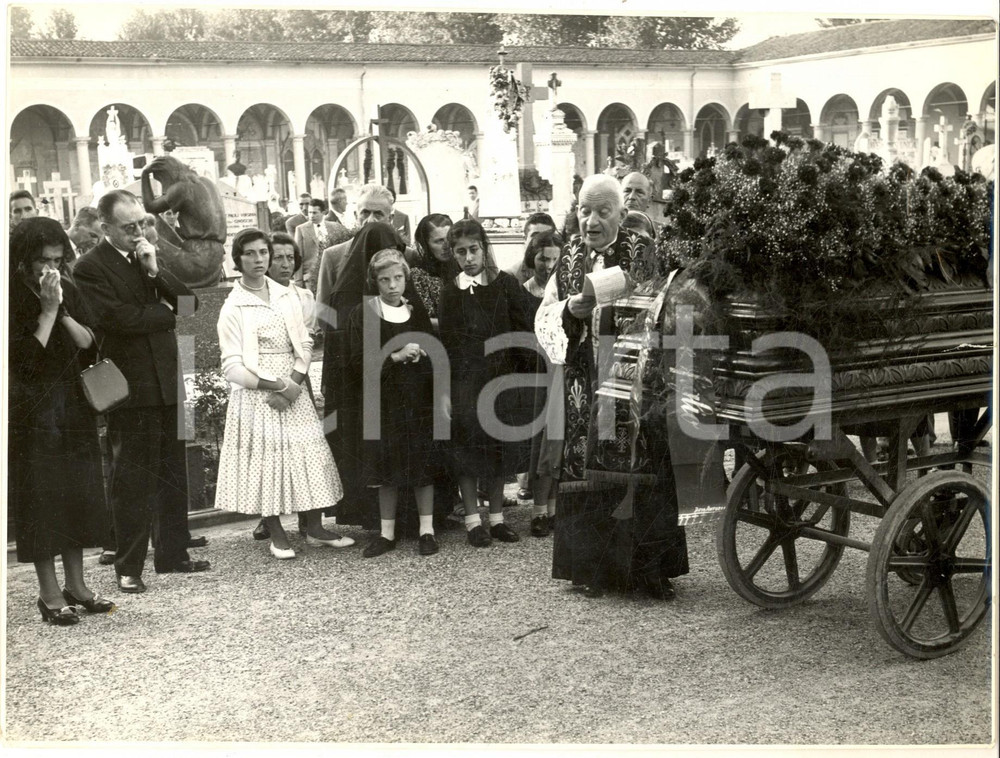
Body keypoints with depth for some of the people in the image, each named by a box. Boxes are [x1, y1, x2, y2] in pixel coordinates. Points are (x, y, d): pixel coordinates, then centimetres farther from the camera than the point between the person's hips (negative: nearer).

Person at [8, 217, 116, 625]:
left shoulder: (67, 290, 6)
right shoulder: (13, 297, -11)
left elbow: (89, 343, 0)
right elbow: (26, 358, -18)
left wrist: (62, 311, -13)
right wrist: (47, 311, -19)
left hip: (73, 408, 6)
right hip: (32, 413, -6)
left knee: (79, 493, 9)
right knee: (40, 498, -1)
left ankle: (76, 584, 21)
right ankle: (50, 594, 7)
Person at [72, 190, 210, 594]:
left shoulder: (152, 254, 13)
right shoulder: (90, 268, -8)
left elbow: (189, 300, 8)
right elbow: (117, 317, -20)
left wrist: (156, 271, -8)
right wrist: (167, 312, -5)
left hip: (166, 381, 7)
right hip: (131, 389, -6)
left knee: (173, 474, 12)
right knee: (132, 481, 0)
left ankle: (172, 554, 23)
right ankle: (128, 567, 9)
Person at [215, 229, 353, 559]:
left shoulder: (287, 297, 6)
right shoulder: (233, 307, -6)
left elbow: (304, 345, 5)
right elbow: (232, 366, -9)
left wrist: (292, 384, -11)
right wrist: (276, 385, -15)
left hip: (293, 392, 4)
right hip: (256, 396, -4)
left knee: (308, 456, 2)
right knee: (265, 459, -1)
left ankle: (314, 529, 13)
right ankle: (276, 535, 12)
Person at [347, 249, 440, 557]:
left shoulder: (417, 310, 7)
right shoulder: (363, 314, -3)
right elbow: (359, 363, -8)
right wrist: (397, 356, -16)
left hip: (419, 399, 2)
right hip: (382, 400, -2)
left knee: (424, 462, 2)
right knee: (387, 464, 3)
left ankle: (427, 530, 10)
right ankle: (387, 532, 14)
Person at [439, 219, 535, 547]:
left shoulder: (505, 285, -1)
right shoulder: (449, 291, 2)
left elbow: (524, 332, -2)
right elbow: (444, 341, 2)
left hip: (500, 379, 0)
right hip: (462, 381, 0)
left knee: (498, 447, 7)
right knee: (465, 450, 2)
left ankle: (497, 517, 19)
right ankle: (472, 520, 11)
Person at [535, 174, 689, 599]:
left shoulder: (641, 255, 0)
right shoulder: (570, 258, 10)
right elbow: (544, 319, 7)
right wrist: (569, 310, -13)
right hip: (584, 385, 3)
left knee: (637, 468, -2)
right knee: (586, 473, 3)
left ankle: (648, 567, 8)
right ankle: (594, 568, 13)